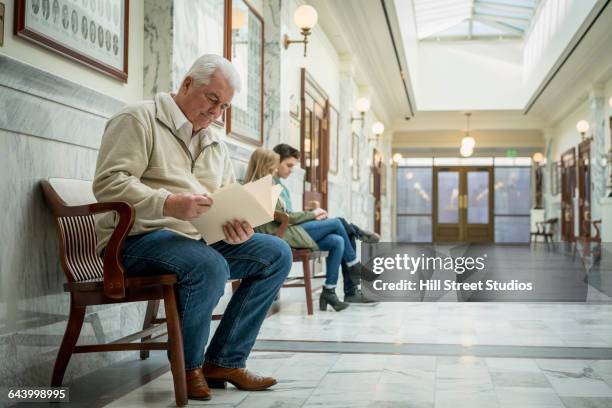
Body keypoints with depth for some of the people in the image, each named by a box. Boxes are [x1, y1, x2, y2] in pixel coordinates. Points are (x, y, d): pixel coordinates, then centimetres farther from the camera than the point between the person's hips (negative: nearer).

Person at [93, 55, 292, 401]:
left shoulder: (216, 145, 20)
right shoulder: (140, 119, -4)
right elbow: (108, 183, -16)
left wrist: (239, 226, -8)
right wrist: (168, 203, -31)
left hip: (201, 238, 8)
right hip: (140, 238, -8)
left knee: (277, 254, -5)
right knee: (210, 268, -35)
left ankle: (225, 361, -1)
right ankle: (189, 366, -7)